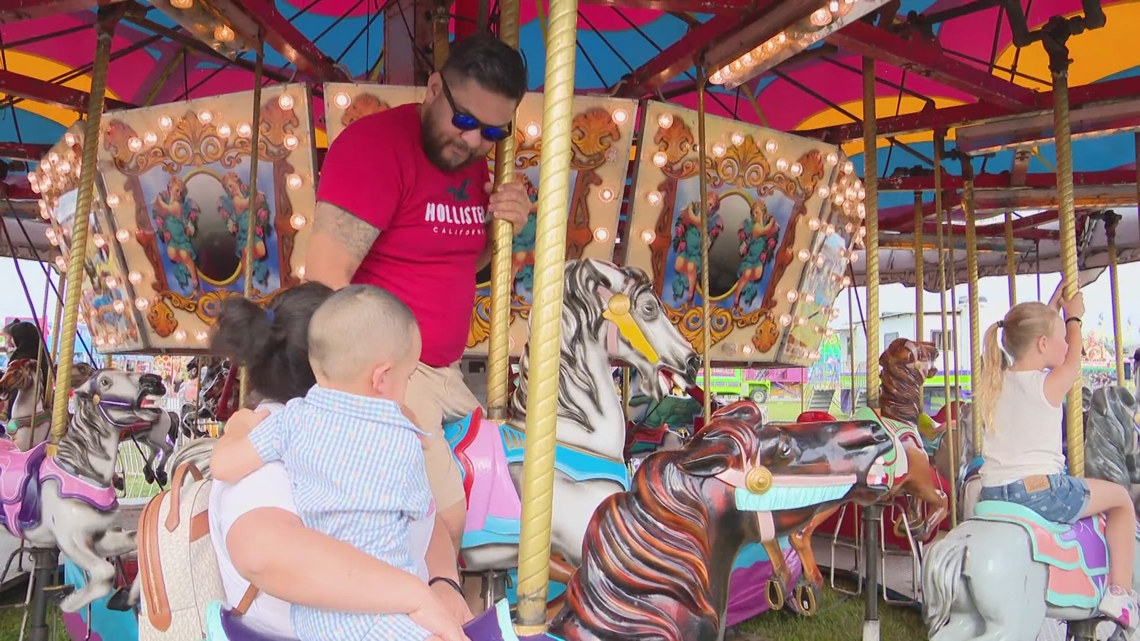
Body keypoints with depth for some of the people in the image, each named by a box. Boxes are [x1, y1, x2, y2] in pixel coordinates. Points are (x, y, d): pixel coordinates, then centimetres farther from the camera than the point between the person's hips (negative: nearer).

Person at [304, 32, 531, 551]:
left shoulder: (475, 163, 10)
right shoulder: (376, 142, -14)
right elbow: (325, 278, -21)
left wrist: (503, 230, 0)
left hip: (444, 371, 9)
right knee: (445, 518, -20)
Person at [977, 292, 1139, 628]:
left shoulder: (993, 384, 6)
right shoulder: (1049, 385, -10)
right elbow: (1074, 361, 15)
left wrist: (1054, 308, 32)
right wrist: (1074, 318, 29)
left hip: (991, 495, 5)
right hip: (1042, 491, -5)